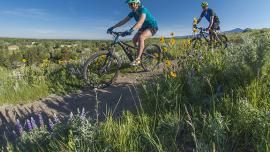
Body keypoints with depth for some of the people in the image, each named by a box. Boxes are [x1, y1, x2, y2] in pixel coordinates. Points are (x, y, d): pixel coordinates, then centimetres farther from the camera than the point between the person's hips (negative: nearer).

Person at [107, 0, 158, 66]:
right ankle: (141, 54, 16)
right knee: (134, 40, -6)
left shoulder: (143, 9, -25)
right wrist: (113, 27, -12)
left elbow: (141, 21, -43)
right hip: (144, 28, 8)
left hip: (152, 27, -8)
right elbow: (124, 21, -3)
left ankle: (137, 59, -34)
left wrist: (131, 30, -57)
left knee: (141, 37, -33)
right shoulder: (133, 12, -2)